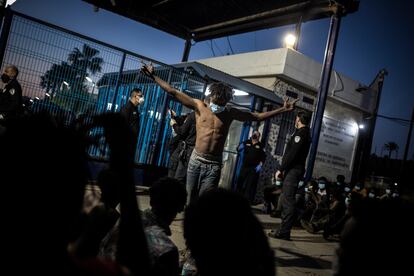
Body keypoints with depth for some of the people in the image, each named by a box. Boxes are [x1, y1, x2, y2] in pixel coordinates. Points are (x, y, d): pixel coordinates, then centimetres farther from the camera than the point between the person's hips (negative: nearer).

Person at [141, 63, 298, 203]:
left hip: (214, 164, 0)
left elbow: (258, 116, 5)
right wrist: (153, 76, -3)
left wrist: (282, 110, 0)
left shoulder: (230, 113, 3)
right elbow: (174, 93, -1)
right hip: (196, 160, 1)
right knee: (191, 198, 8)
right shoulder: (199, 106, 0)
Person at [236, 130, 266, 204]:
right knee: (240, 182, 7)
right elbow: (238, 149, 4)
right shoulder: (247, 142, 8)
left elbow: (263, 157, -1)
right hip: (244, 167, 3)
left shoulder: (260, 146, 3)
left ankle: (248, 201, 1)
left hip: (254, 168, -3)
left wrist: (260, 165, -12)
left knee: (250, 185, -2)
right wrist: (241, 147, -18)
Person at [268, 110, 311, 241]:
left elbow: (292, 153, -19)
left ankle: (284, 232, -8)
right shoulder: (305, 133, 21)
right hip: (295, 170, 10)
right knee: (287, 200, 12)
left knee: (288, 200, -10)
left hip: (293, 170, -10)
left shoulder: (300, 132, -10)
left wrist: (281, 169, -15)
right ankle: (284, 229, 17)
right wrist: (284, 169, 13)